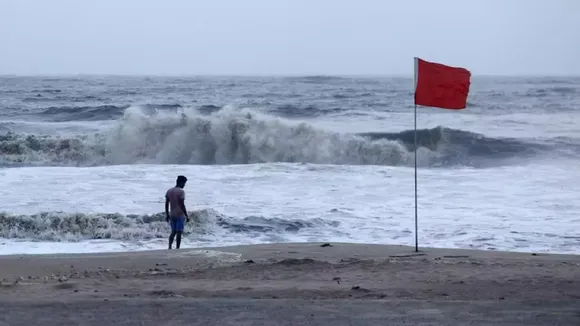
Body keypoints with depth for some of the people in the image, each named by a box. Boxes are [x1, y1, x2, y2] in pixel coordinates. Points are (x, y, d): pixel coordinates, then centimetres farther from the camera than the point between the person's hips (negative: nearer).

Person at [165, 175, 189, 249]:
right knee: (179, 232, -2)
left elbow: (166, 204, 9)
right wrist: (186, 216, -11)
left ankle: (169, 247, 2)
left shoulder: (169, 191, 7)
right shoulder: (181, 192, -13)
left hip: (172, 215, 6)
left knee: (173, 232, 14)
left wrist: (167, 215, 16)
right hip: (180, 215, -6)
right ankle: (177, 248, -2)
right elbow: (182, 205, -17)